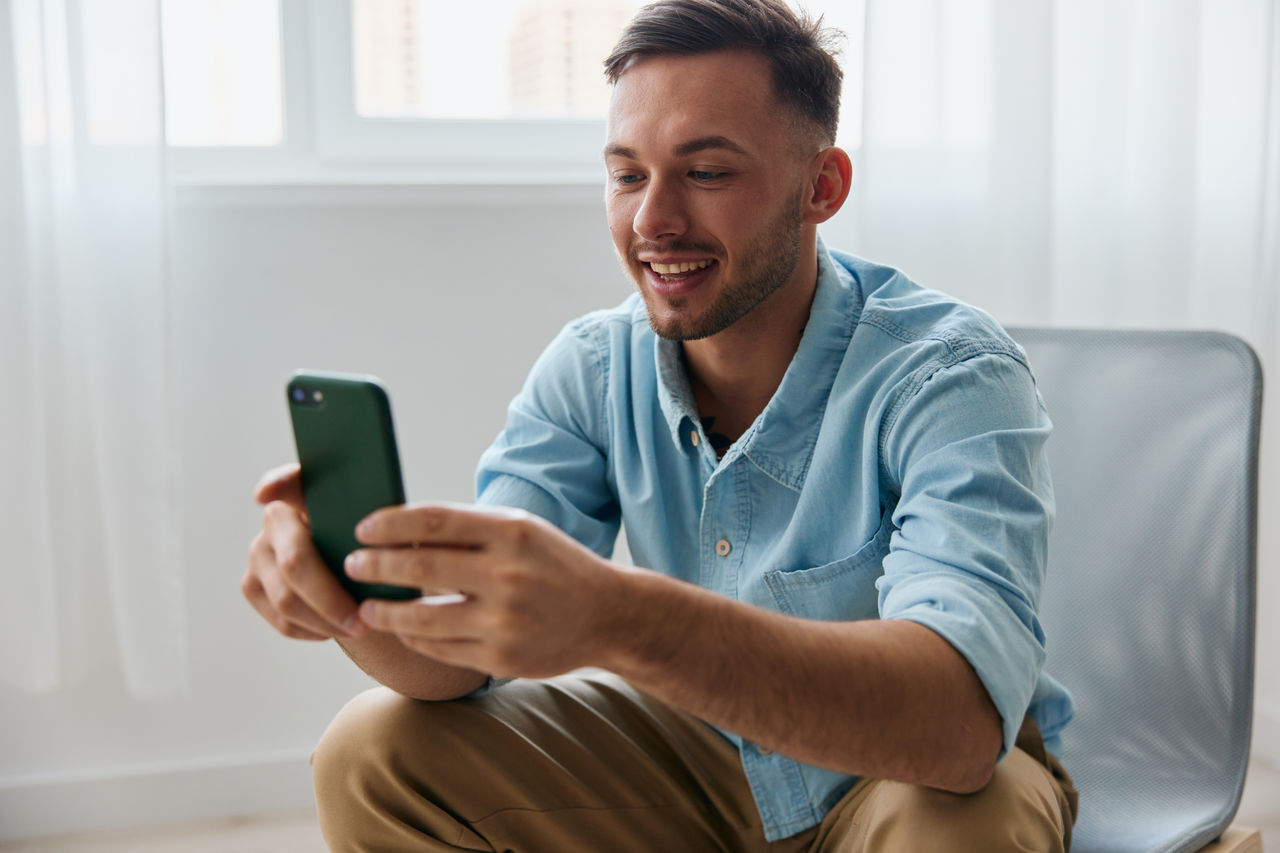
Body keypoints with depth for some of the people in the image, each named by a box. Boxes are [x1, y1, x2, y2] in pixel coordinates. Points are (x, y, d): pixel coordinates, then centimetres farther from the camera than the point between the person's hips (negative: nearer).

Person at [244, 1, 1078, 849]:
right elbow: (462, 654, -14)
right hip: (702, 751, 4)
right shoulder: (591, 369, -9)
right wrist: (355, 589, -39)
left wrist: (617, 619, -56)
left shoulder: (950, 375, -26)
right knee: (375, 754, -10)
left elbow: (961, 719, -42)